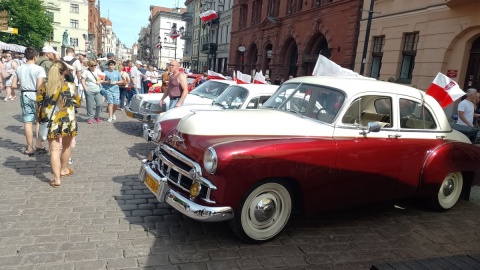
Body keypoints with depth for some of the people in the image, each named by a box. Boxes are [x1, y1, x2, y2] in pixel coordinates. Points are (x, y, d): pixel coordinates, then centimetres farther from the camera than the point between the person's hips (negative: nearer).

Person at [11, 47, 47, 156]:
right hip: (36, 96, -4)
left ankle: (30, 148, 12)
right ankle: (39, 144, 12)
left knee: (28, 122, 5)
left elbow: (13, 85, 5)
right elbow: (39, 87, -17)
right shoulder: (39, 69, -11)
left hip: (25, 96, 4)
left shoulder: (19, 69, 5)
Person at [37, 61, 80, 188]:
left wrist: (40, 118, 16)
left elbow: (39, 105, 3)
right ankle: (64, 169, 41)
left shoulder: (44, 87, -3)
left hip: (51, 121, 0)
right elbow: (77, 102, 6)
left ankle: (57, 179, -4)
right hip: (67, 121, 0)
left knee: (54, 149, 0)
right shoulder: (70, 86, -6)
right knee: (66, 146, 22)